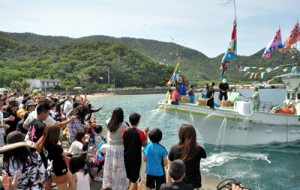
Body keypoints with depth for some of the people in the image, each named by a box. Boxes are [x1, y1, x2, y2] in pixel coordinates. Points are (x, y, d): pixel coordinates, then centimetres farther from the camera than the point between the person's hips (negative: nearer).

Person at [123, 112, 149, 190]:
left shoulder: (125, 131, -4)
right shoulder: (140, 133, -17)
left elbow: (123, 143, 8)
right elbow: (144, 144, -6)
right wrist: (146, 133, 2)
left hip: (126, 158, 5)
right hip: (136, 159, -5)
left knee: (130, 178, 23)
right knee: (134, 180, 3)